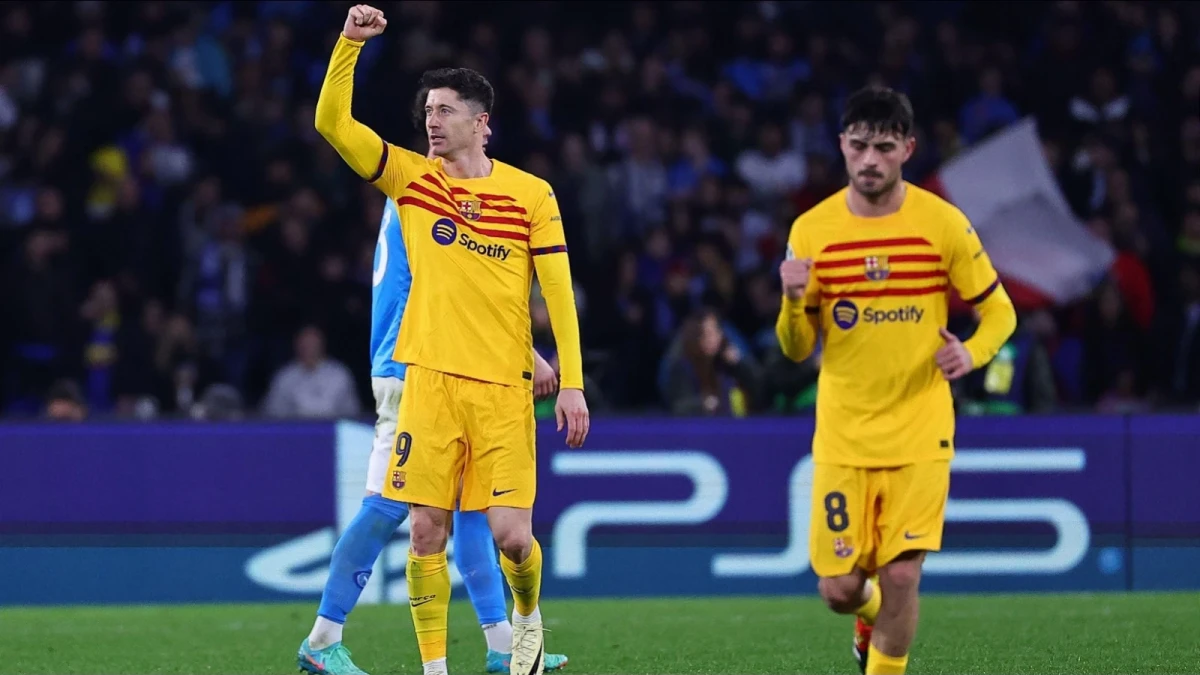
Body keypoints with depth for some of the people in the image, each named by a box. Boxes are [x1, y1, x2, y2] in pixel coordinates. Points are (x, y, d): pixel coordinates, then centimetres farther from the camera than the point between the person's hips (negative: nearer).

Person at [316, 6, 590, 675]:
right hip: (431, 379, 1)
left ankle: (527, 614, 26)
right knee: (427, 531, -3)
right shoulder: (411, 176, 6)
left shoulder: (531, 194, 2)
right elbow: (332, 122, -2)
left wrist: (572, 381, -4)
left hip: (504, 386, -1)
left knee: (511, 533, -6)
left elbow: (558, 291, 2)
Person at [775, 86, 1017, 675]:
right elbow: (797, 349, 3)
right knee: (838, 591, 2)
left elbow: (999, 313, 5)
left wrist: (971, 352, -17)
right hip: (842, 436, 1)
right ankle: (872, 614, 39)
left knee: (901, 576, -11)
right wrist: (793, 303, -19)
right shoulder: (811, 231, -2)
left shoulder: (944, 224, -5)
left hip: (920, 433, -1)